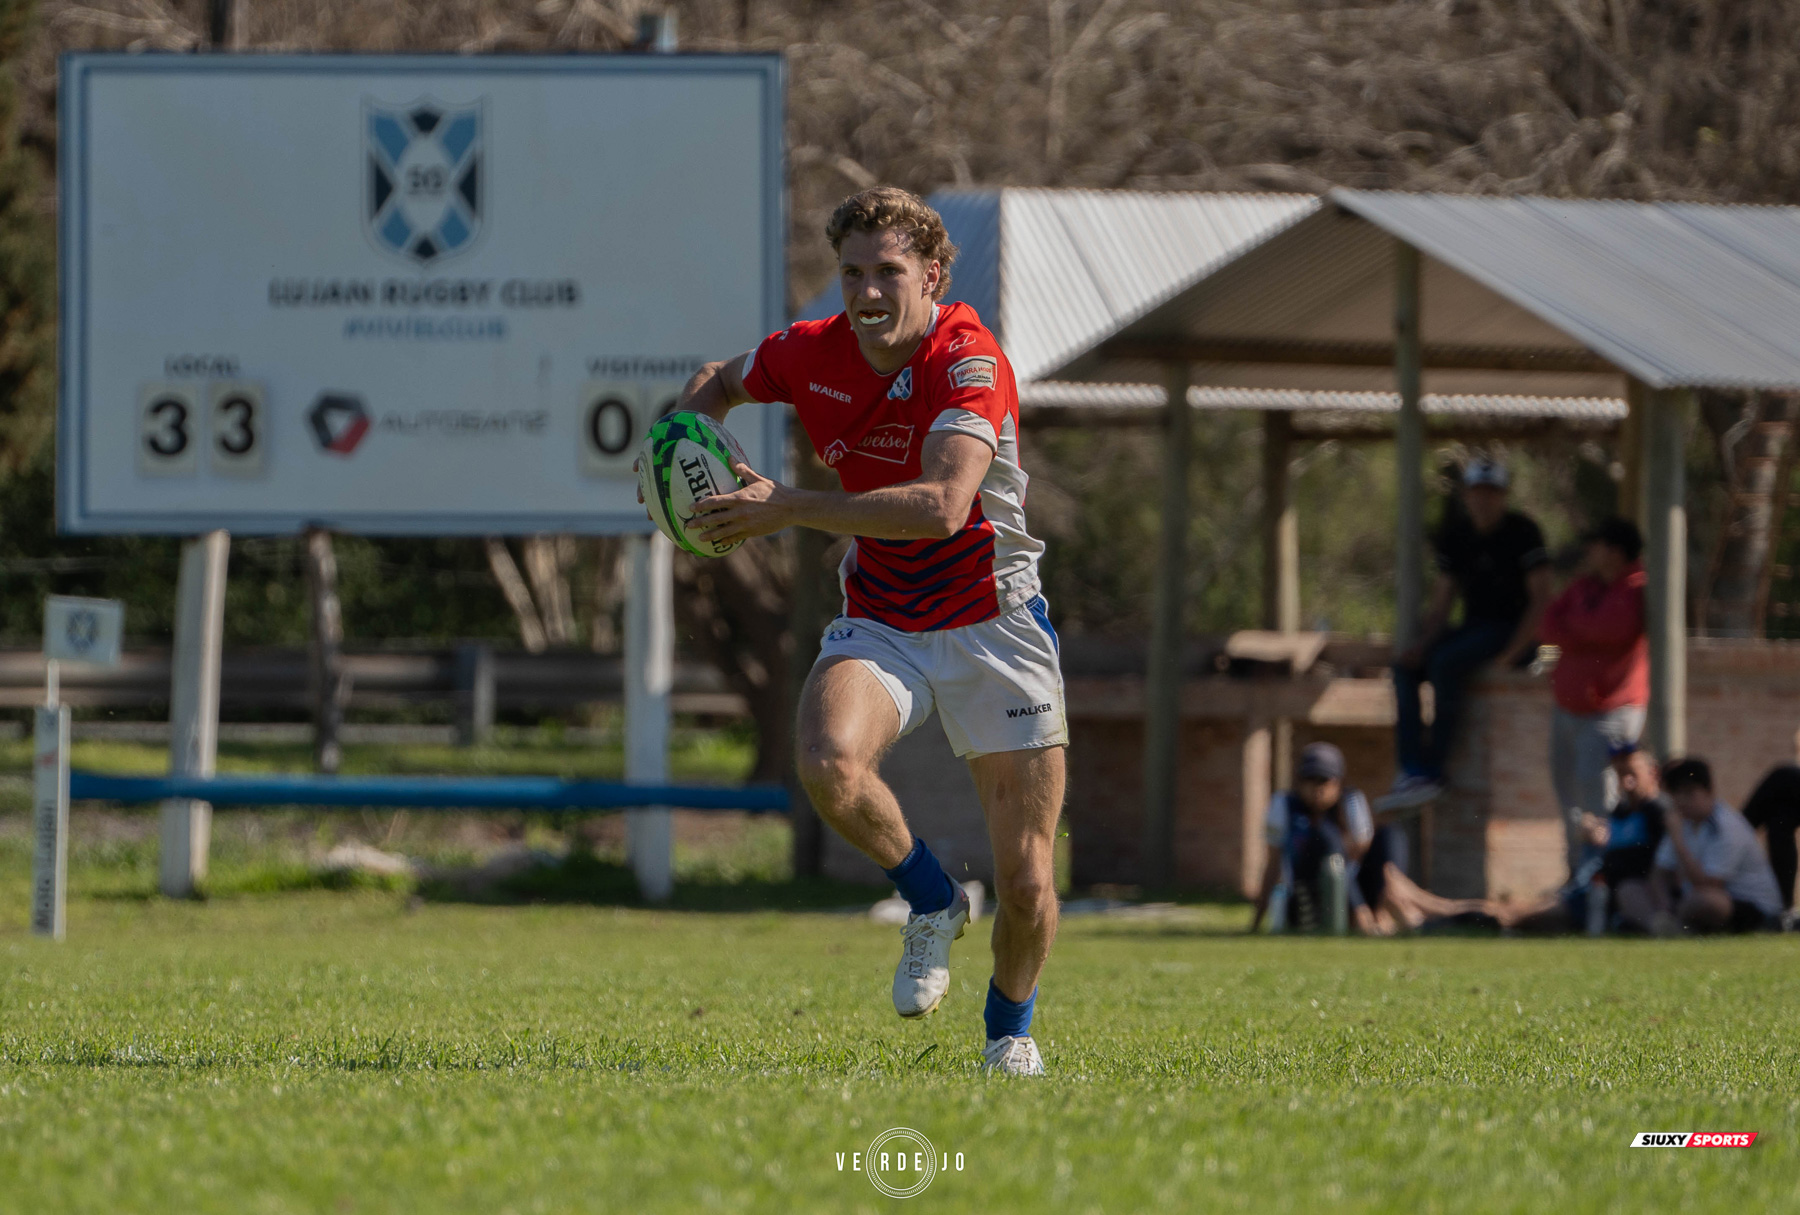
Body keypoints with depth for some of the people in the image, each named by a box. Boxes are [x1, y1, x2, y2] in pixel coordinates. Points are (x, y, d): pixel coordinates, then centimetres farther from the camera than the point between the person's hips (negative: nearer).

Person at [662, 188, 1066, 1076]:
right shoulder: (812, 354, -4)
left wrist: (788, 509, -35)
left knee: (1027, 883, -5)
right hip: (879, 625, 3)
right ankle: (931, 903, -2)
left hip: (992, 623, -3)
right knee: (829, 763, -31)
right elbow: (720, 381, 20)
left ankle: (1010, 1025, 28)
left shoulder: (969, 361, -21)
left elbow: (943, 505, -36)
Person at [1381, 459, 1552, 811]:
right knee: (1405, 668, -17)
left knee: (1444, 664, -32)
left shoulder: (1522, 532, -10)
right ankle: (1410, 771, -24)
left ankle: (1432, 773, -29)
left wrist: (1509, 655, -20)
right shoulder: (1455, 535, 8)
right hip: (1473, 629, 7)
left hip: (1514, 631, -7)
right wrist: (1422, 643, -8)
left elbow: (1541, 600, -14)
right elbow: (1442, 598, 11)